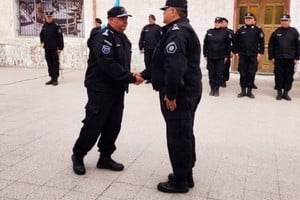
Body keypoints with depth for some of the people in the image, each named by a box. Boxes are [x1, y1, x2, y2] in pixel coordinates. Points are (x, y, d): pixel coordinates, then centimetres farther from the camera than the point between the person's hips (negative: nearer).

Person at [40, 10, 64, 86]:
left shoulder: (56, 26, -7)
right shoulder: (44, 26, 10)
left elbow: (60, 37, -11)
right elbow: (41, 34, 26)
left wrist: (60, 48, -15)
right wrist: (42, 42, 11)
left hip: (54, 48, -6)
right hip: (47, 48, 6)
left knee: (55, 64, 0)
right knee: (49, 64, 10)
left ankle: (55, 79, 5)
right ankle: (52, 78, 18)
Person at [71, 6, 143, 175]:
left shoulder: (123, 39, 15)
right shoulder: (103, 38, -15)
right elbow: (108, 65, -26)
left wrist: (129, 76, -2)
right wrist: (131, 78, -23)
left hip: (117, 89, 9)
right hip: (100, 89, -9)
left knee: (113, 125, 10)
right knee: (93, 125, -3)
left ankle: (105, 157, 24)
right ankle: (78, 156, 15)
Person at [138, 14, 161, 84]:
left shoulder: (158, 28, 1)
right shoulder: (145, 28, 9)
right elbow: (141, 38, 10)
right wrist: (141, 48, 5)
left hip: (155, 49, -3)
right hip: (147, 49, 3)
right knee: (147, 63, 6)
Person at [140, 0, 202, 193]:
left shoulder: (177, 31, -16)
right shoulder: (182, 29, 20)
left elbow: (175, 66, -28)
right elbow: (164, 62, 22)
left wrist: (170, 94, -24)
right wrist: (143, 75, 20)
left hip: (179, 93, -11)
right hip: (187, 91, 11)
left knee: (177, 136, -2)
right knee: (185, 134, 17)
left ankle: (180, 181, 9)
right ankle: (186, 175, 29)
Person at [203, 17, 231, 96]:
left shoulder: (225, 32, -1)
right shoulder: (209, 32, 5)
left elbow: (228, 45, 1)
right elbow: (205, 44, 8)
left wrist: (227, 56, -1)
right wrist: (205, 54, 4)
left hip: (220, 57, -2)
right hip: (210, 57, 2)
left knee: (219, 73, 2)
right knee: (211, 73, 6)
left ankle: (217, 89, 12)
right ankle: (212, 88, 16)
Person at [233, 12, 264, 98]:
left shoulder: (258, 30, 2)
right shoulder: (240, 30, 6)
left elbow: (261, 42, 2)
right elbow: (235, 42, 8)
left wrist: (260, 53, -4)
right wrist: (236, 52, 2)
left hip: (253, 56, -1)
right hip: (242, 55, 1)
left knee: (251, 74, 3)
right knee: (243, 74, 4)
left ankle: (249, 91, 12)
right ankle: (243, 90, 12)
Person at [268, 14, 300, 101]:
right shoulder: (276, 32, 4)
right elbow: (271, 45, 4)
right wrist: (271, 57, -1)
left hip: (290, 59, 0)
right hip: (278, 58, 0)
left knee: (289, 76, 4)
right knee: (279, 76, 3)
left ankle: (286, 93, 14)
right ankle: (279, 92, 13)